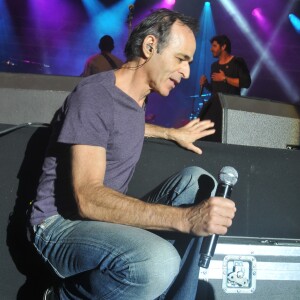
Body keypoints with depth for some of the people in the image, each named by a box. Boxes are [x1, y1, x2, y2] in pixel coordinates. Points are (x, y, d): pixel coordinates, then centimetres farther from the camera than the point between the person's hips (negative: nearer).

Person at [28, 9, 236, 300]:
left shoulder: (136, 96, 9)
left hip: (108, 217, 9)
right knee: (159, 263, -36)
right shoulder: (95, 93, -18)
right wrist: (185, 218, -35)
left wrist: (172, 133, 28)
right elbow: (87, 198, -29)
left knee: (197, 180, -3)